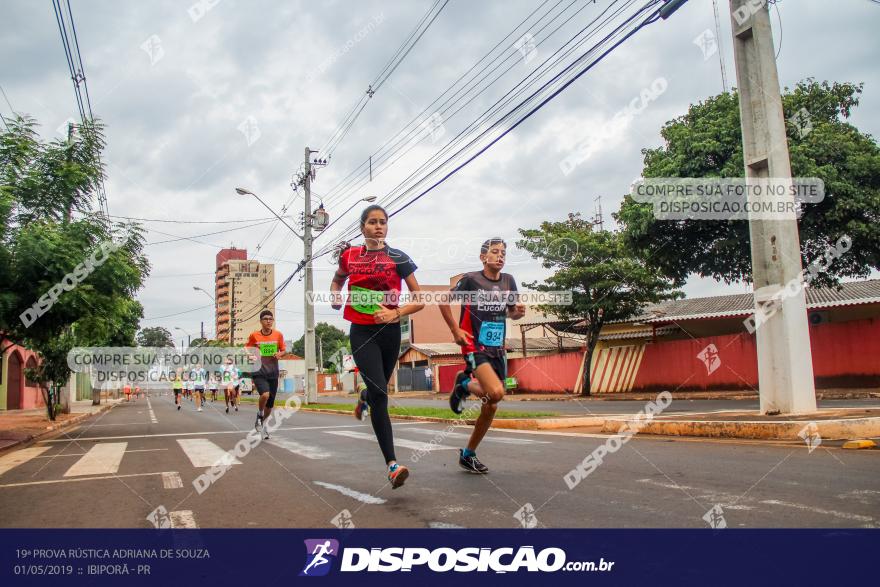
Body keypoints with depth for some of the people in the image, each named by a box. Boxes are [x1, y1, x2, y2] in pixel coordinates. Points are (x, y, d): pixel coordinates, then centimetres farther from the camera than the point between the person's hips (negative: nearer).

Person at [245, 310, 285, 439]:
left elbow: (283, 350, 13)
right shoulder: (254, 335, -3)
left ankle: (261, 423, 38)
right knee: (265, 395, -30)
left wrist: (279, 354, -9)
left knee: (270, 404, 10)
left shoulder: (278, 335, 1)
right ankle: (259, 415, 1)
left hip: (273, 374, 3)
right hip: (258, 373, -3)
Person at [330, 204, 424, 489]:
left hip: (389, 332, 1)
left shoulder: (398, 258, -2)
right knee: (380, 393, -15)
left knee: (378, 387, 17)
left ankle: (364, 401, 58)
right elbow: (337, 281, 24)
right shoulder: (349, 255, 4)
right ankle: (393, 466, -18)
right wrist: (336, 296, 3)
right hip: (362, 332, -1)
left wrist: (396, 313, -18)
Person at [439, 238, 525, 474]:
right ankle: (465, 384, 5)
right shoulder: (470, 279, -8)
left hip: (498, 350, 6)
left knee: (491, 406, 6)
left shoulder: (508, 281, 6)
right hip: (475, 347, -6)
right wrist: (455, 330, -8)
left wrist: (518, 312, -5)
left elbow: (512, 313, 18)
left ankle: (468, 455, 23)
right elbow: (444, 301, 1)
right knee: (496, 392, -28)